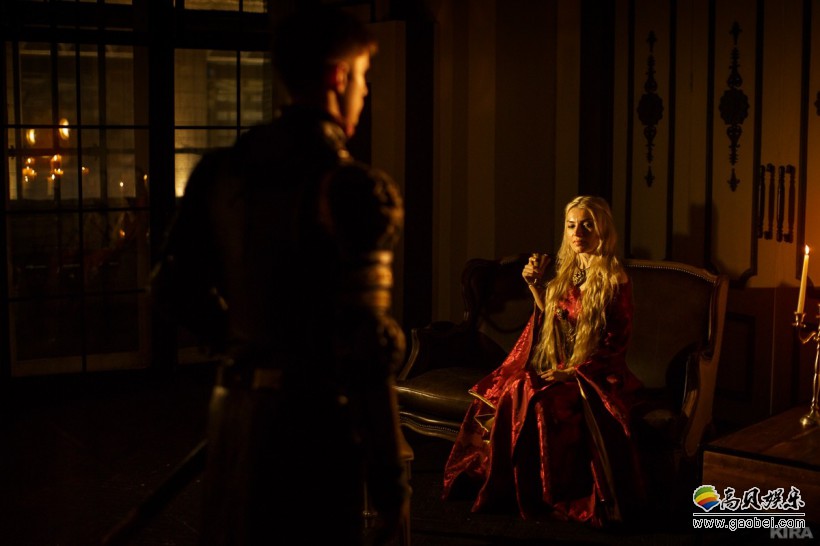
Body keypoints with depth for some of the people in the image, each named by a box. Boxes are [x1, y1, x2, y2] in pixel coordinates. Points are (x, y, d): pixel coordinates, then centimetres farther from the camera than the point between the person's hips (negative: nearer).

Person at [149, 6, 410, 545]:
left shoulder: (223, 171, 4)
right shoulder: (353, 188, -17)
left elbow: (174, 287, 12)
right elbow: (364, 349, -20)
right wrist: (390, 477, -14)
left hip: (235, 407, 7)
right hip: (314, 418, -7)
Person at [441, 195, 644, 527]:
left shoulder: (614, 281, -9)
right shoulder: (564, 269, 10)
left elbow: (616, 345, -10)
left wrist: (572, 371, -17)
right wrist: (535, 284, 5)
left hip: (593, 373, -6)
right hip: (553, 365, 6)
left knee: (541, 403, -33)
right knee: (508, 393, -20)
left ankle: (550, 496, -18)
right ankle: (505, 487, -10)